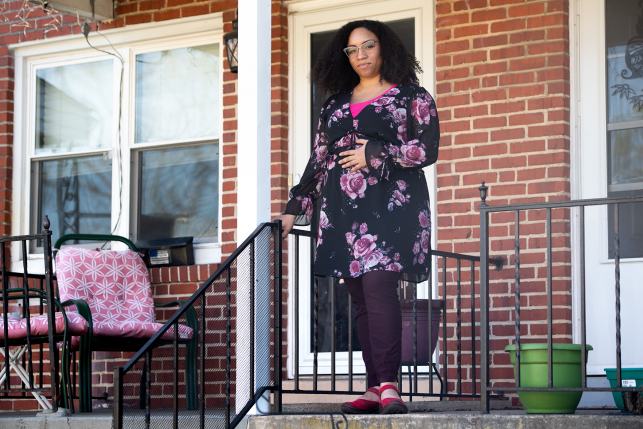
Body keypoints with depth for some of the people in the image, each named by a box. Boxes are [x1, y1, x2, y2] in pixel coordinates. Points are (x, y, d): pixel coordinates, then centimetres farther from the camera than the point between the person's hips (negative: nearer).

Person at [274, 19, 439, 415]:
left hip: (389, 204, -5)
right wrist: (296, 207, 19)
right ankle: (375, 389, 1)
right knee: (362, 299, 1)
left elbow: (427, 149, -3)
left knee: (379, 286, -20)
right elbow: (318, 159, 23)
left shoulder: (411, 97, 7)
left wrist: (374, 154, -9)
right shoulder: (336, 104, 22)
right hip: (343, 211, 5)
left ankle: (388, 385, -23)